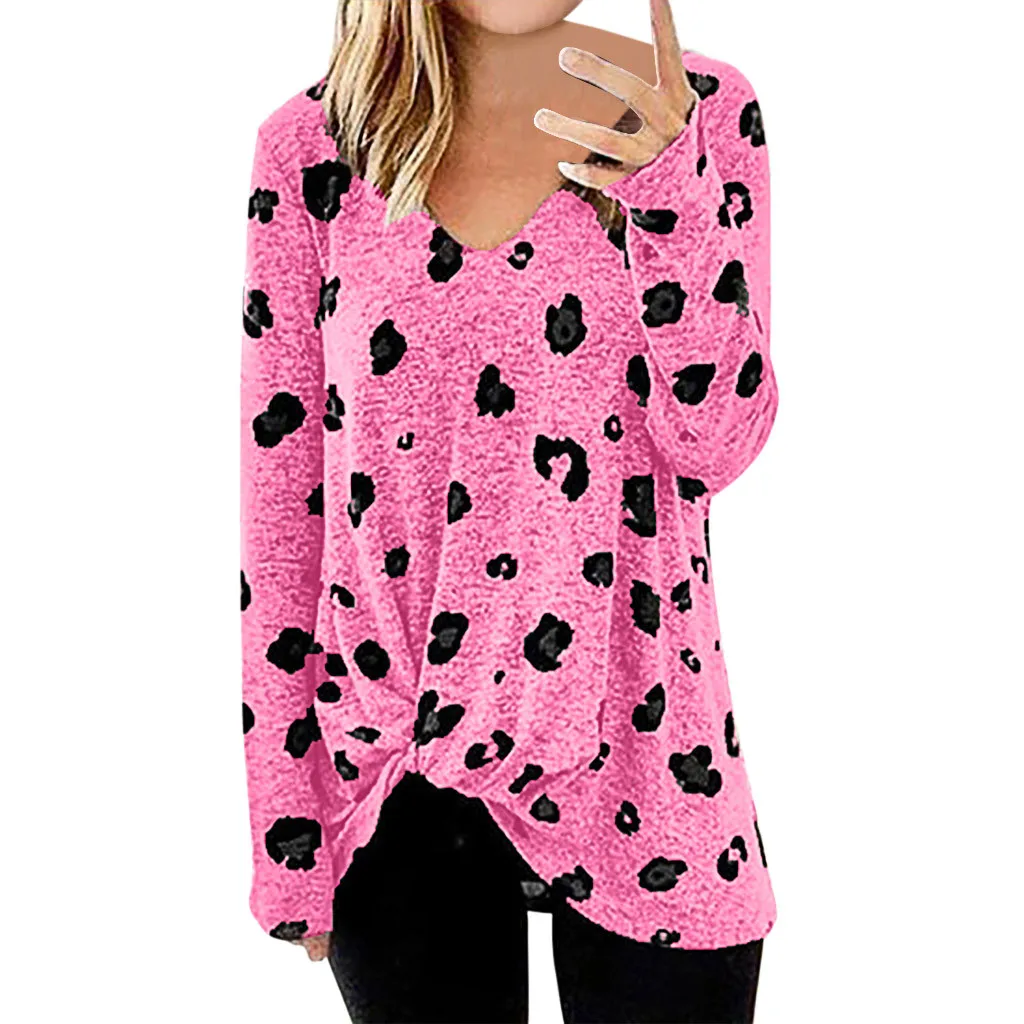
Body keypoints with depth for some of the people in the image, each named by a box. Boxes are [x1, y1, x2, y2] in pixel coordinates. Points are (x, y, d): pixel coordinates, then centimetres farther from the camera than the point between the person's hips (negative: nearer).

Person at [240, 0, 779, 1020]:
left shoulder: (702, 109, -1)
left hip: (633, 748, 0)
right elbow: (279, 501, -1)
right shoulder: (311, 143, -3)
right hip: (391, 760, 1)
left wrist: (672, 197, -21)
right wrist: (283, 815, 1)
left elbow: (716, 444, -6)